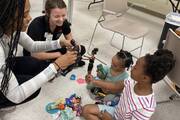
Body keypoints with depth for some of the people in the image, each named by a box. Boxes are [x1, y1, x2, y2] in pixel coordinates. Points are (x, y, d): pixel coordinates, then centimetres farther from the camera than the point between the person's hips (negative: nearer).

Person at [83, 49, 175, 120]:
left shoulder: (145, 107, -37)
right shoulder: (133, 82, -19)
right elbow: (114, 87, -1)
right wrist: (94, 81, 2)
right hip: (116, 112, 6)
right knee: (87, 109, 4)